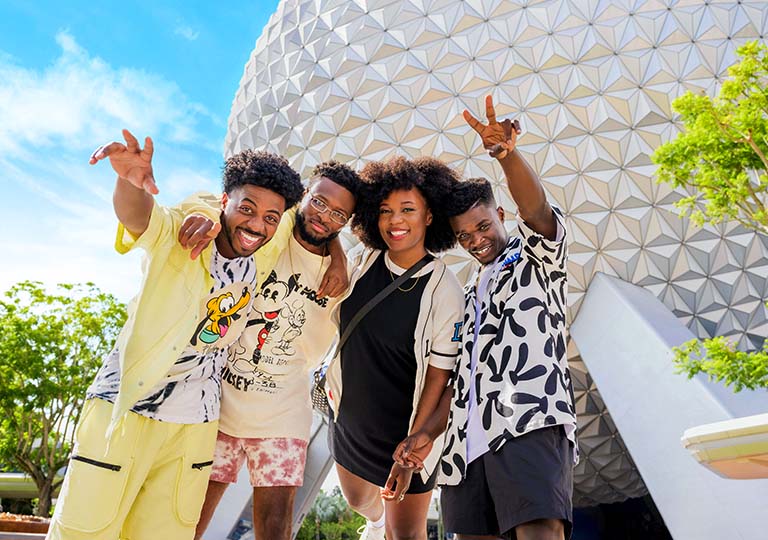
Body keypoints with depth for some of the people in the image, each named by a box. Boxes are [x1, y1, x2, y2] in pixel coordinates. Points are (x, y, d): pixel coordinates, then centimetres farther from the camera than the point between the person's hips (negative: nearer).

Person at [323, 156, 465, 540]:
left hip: (405, 430, -5)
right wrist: (331, 379, 0)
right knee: (358, 500, 29)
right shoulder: (361, 264, -10)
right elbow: (336, 322, 8)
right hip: (349, 417, 5)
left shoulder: (444, 291, -22)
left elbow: (438, 377, -18)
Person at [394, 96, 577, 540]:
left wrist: (507, 154, -30)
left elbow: (537, 209, -12)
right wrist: (428, 433, 14)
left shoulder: (536, 254, 12)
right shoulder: (472, 293, 27)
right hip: (469, 438, 7)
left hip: (531, 420, -6)